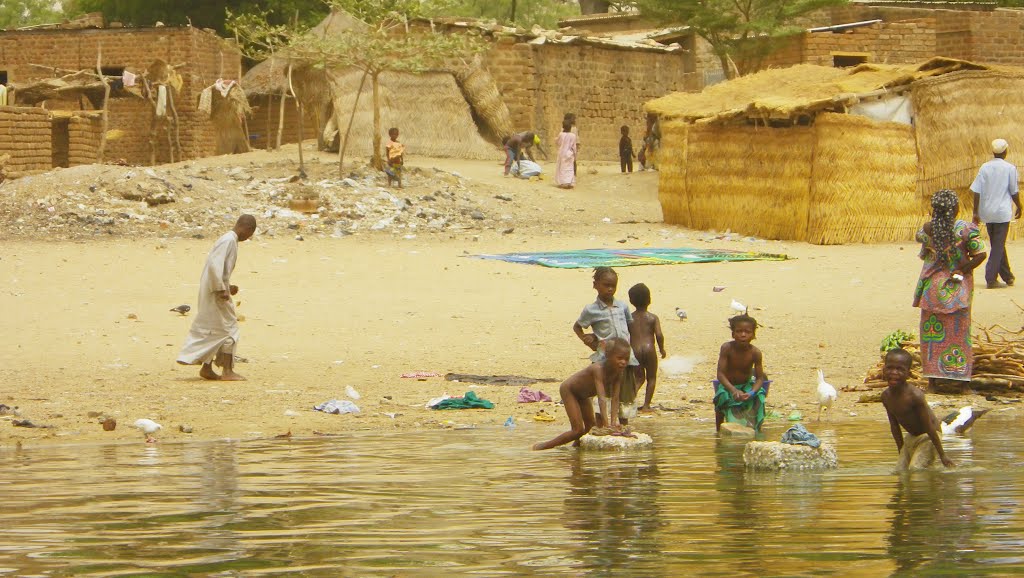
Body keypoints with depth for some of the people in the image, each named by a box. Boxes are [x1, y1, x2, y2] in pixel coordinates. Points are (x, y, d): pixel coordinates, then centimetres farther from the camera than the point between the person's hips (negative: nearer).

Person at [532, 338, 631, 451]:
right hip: (568, 390, -8)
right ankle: (543, 446, -1)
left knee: (591, 427, 11)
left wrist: (613, 422, -31)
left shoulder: (618, 373, -19)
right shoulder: (599, 369, -40)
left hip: (583, 394, 8)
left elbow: (615, 399, -20)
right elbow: (601, 398, -48)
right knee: (578, 431, -12)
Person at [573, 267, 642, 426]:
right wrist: (586, 340, -5)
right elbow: (576, 327, 11)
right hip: (604, 358, -4)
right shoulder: (591, 310, -2)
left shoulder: (622, 306, 9)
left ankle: (624, 425, 20)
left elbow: (631, 326, 20)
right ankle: (600, 426, -2)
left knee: (626, 394, 10)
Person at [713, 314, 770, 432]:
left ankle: (756, 430, -6)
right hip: (728, 386, -1)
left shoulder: (755, 353, -18)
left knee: (759, 397, -26)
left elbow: (760, 378, -15)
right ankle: (718, 430, -13)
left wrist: (752, 393, -36)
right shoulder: (727, 348, -21)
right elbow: (721, 374, -25)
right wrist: (733, 390, -41)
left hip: (747, 386, 1)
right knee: (722, 397, -31)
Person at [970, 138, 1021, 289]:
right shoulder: (1010, 168, -6)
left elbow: (977, 191, -1)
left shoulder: (984, 168, 3)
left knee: (997, 244, 16)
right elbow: (1014, 192, -3)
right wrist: (1018, 207, 13)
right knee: (998, 246, -2)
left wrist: (975, 212, 3)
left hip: (987, 212, 4)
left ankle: (1007, 276, 25)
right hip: (1002, 212, -4)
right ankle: (991, 279, -9)